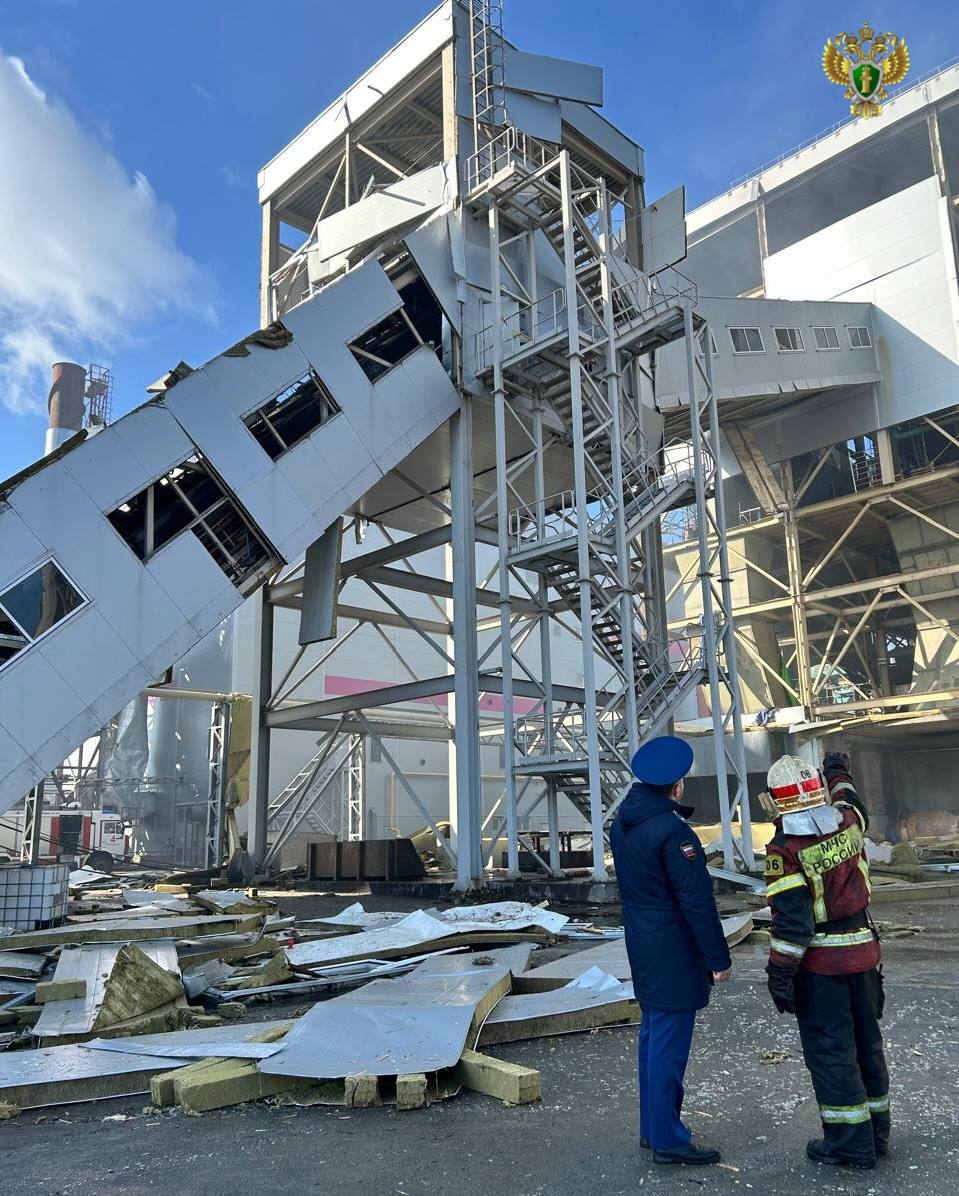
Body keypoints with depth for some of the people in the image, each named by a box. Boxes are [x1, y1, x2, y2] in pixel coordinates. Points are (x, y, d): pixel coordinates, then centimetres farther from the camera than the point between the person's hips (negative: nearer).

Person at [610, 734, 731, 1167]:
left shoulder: (621, 822, 4)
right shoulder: (672, 831, -22)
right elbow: (697, 901, -20)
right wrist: (719, 958, -13)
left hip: (643, 952, 9)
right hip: (674, 956, -9)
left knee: (652, 1035, 19)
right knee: (669, 1045, 1)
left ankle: (652, 1126, 31)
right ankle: (667, 1139, 11)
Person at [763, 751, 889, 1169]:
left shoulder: (785, 849, -20)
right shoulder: (849, 822, -5)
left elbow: (790, 921, -20)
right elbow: (849, 802, 23)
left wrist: (780, 974, -13)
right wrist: (839, 773, 41)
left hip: (820, 964, -6)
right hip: (863, 950, 6)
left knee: (830, 1049, 6)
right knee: (866, 1041, 19)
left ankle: (851, 1143, 13)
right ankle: (876, 1131, 33)